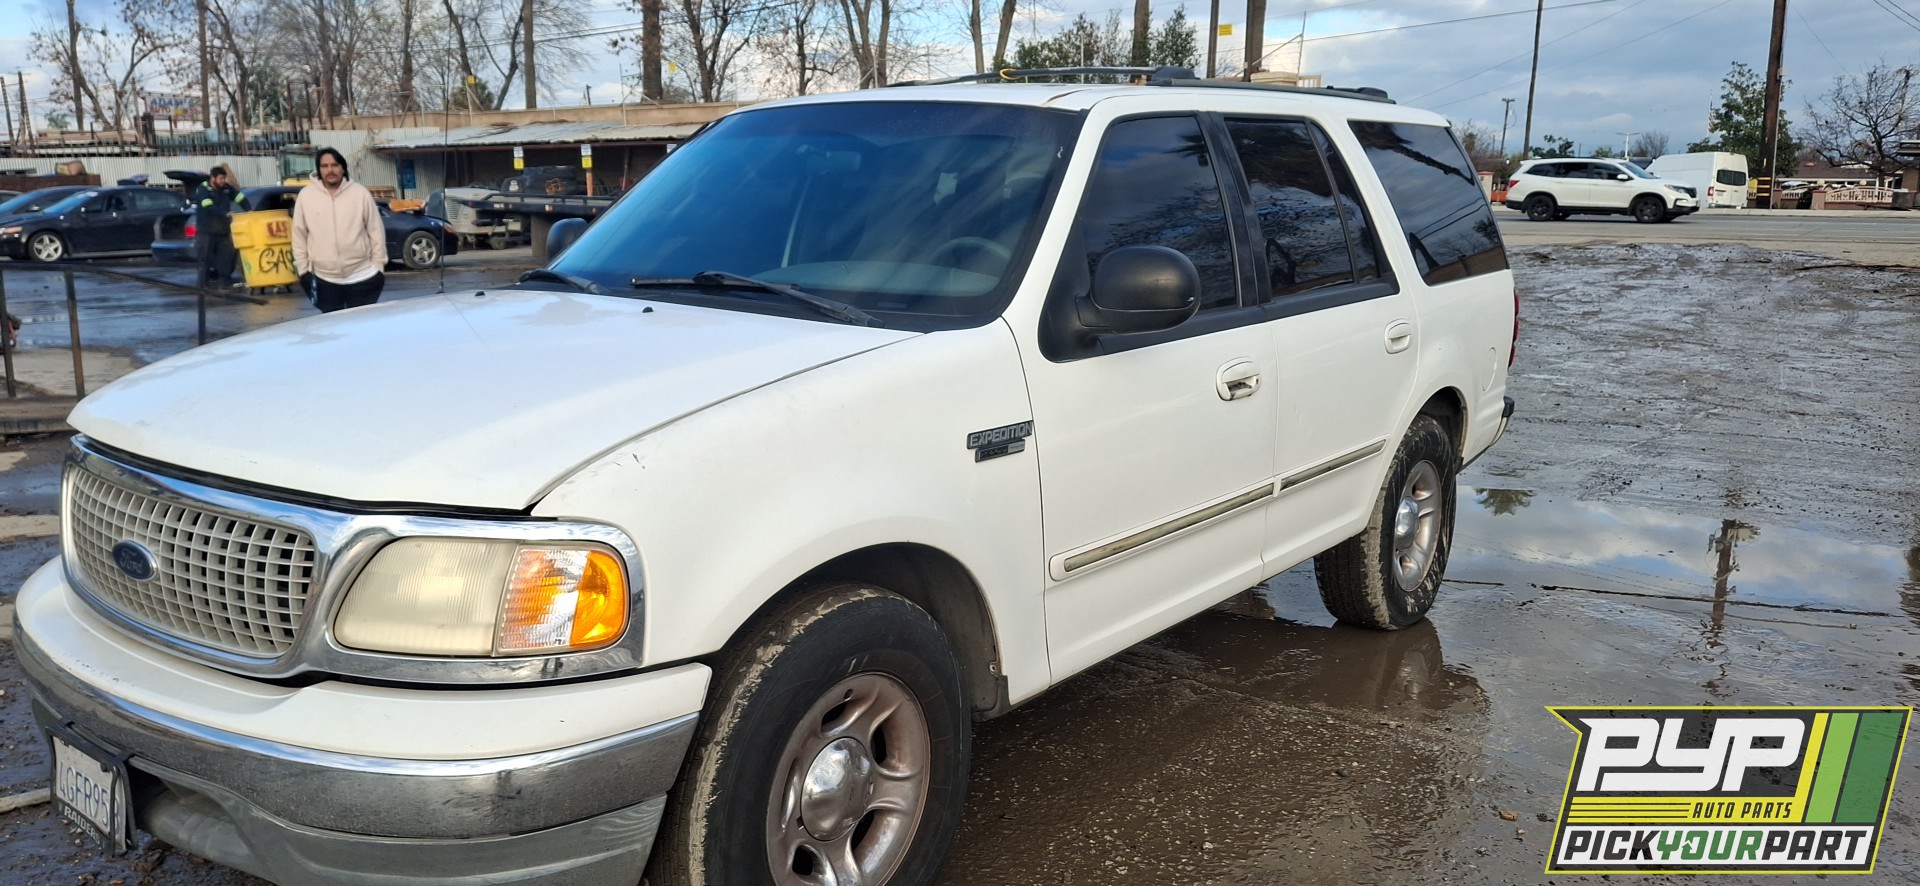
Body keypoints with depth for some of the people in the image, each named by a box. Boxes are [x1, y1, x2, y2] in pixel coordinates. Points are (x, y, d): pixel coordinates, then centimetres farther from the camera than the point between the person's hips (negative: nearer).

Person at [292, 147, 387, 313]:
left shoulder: (360, 193, -3)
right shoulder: (306, 195, -1)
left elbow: (376, 231, 0)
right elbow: (299, 236, 5)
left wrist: (378, 266, -1)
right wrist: (303, 269, 4)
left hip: (362, 276, -1)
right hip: (325, 279, 1)